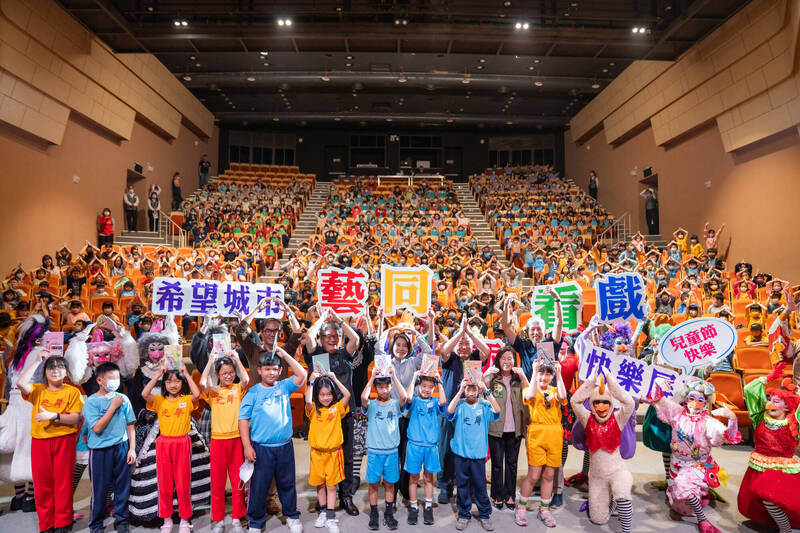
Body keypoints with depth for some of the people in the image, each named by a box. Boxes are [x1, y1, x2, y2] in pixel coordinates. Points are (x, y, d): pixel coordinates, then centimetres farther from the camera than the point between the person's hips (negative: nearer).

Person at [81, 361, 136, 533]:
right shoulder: (91, 401, -5)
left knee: (122, 486, 8)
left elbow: (130, 426, 6)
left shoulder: (123, 399, 2)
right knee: (99, 488, 7)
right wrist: (113, 407, -15)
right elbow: (97, 428, -14)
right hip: (100, 450, -2)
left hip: (121, 447, 2)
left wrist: (132, 449, 2)